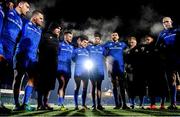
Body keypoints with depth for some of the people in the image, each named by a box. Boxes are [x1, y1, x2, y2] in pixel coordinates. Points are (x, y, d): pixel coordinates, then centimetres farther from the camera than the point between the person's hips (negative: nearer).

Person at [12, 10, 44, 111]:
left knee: (33, 79, -4)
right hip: (21, 55, -5)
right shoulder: (26, 25, 5)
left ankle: (25, 103, 0)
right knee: (18, 78, -1)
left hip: (32, 58, 5)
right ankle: (17, 104, 5)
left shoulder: (39, 30, 20)